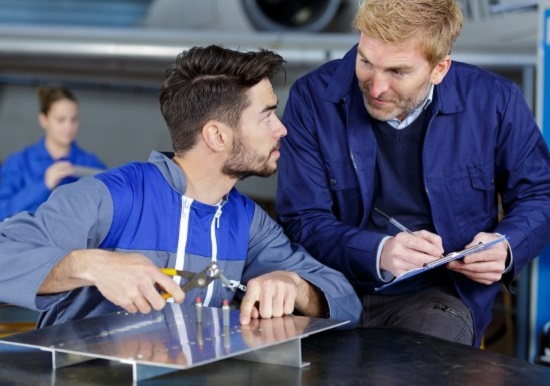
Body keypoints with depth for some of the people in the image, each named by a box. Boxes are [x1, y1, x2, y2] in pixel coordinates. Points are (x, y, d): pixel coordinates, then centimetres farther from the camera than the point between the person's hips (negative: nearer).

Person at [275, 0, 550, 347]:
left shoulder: (495, 102, -2)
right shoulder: (313, 99, -5)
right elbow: (303, 220, -4)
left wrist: (507, 247, -10)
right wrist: (378, 252, -23)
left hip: (437, 293, 1)